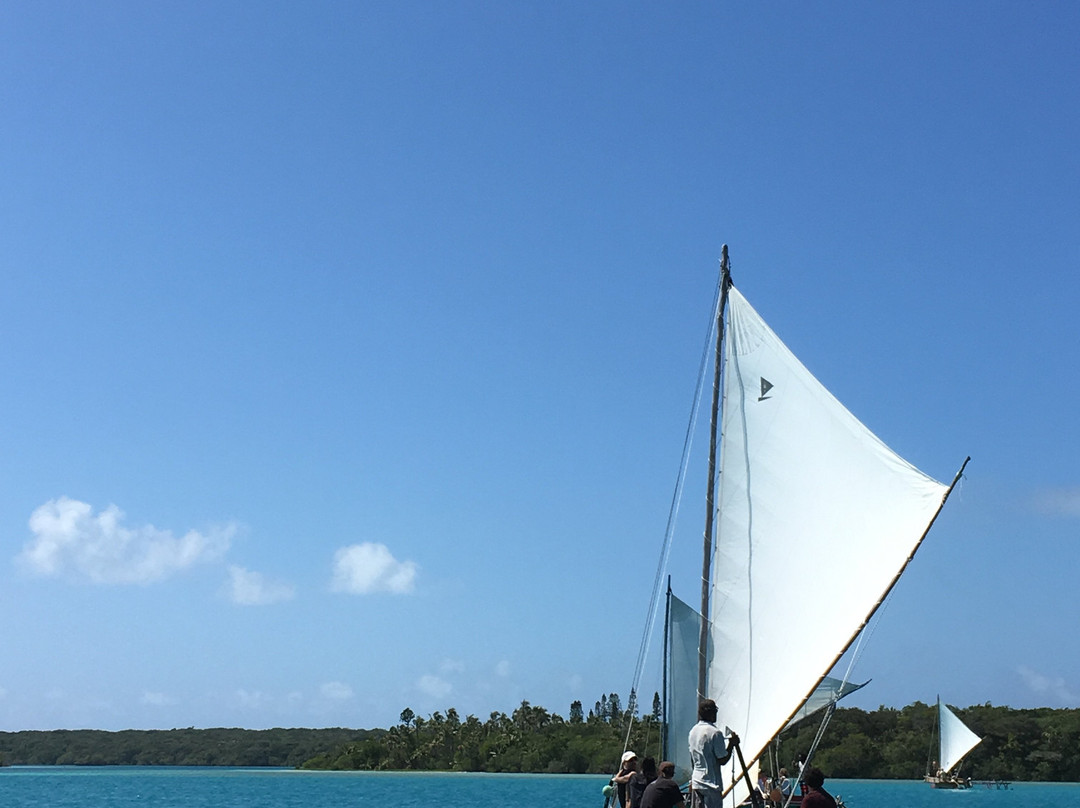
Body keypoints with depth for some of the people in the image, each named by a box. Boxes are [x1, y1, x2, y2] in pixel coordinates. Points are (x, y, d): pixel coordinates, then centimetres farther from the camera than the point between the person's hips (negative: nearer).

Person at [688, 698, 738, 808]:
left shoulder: (693, 731, 9)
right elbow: (722, 760, -14)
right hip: (711, 783, -8)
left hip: (696, 781, 8)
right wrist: (732, 744, -3)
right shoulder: (715, 733, -15)